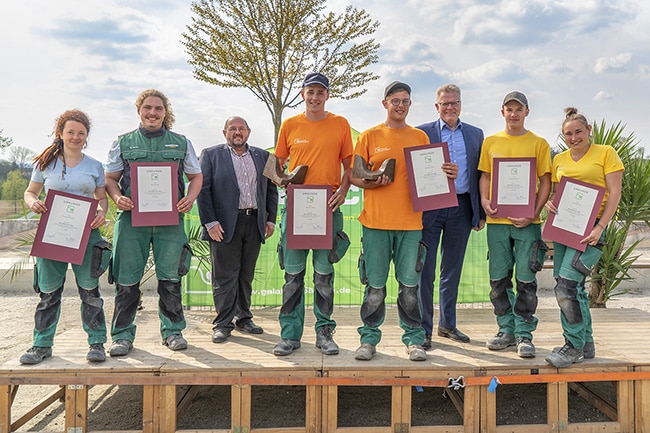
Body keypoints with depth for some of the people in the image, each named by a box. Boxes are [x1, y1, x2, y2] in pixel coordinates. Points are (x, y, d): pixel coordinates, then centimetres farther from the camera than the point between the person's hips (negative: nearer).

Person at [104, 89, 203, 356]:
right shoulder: (123, 143, 11)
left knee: (170, 277, 4)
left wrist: (190, 198, -4)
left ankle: (172, 331, 18)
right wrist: (117, 197, -7)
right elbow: (110, 178, 13)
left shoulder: (181, 143, 12)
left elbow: (196, 176, 15)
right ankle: (122, 335, 14)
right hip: (132, 217, 0)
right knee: (127, 278, 2)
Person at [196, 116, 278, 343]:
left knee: (247, 275, 11)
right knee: (225, 276, -2)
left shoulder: (262, 156, 13)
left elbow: (271, 189, 15)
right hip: (224, 225, -3)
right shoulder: (211, 155, 3)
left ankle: (243, 318, 23)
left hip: (254, 223, 4)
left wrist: (271, 219, 6)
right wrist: (209, 222, -12)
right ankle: (223, 323, 8)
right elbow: (202, 190, -3)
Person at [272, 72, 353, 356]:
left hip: (328, 207, 0)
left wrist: (343, 190, -9)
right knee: (293, 274, 3)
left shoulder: (340, 125, 6)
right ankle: (290, 334, 13)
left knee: (324, 274, 6)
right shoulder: (289, 125, 7)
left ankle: (324, 332, 18)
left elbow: (348, 165, 8)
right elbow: (278, 164, 13)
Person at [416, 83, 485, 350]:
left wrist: (481, 213, 8)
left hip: (462, 209, 3)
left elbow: (480, 175, 13)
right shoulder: (422, 132, 3)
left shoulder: (475, 134, 13)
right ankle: (423, 330, 8)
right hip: (430, 207, -3)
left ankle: (447, 324, 26)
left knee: (452, 271, 13)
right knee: (425, 271, -2)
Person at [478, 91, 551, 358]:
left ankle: (524, 334, 10)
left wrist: (534, 212, -12)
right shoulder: (490, 142, 11)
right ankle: (507, 330, 20)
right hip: (497, 219, 3)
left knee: (526, 279, 0)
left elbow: (545, 181, 1)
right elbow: (485, 176, 13)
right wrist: (484, 200, -6)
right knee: (499, 279, 7)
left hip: (527, 221, -2)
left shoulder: (539, 144, 4)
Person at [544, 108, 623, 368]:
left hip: (590, 227, -6)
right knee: (574, 288, 9)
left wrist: (600, 228, -16)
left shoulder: (606, 153, 0)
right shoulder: (559, 160, 15)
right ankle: (586, 345, 22)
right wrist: (550, 203, -5)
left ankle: (574, 347, -4)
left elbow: (614, 193, -6)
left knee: (566, 285, -17)